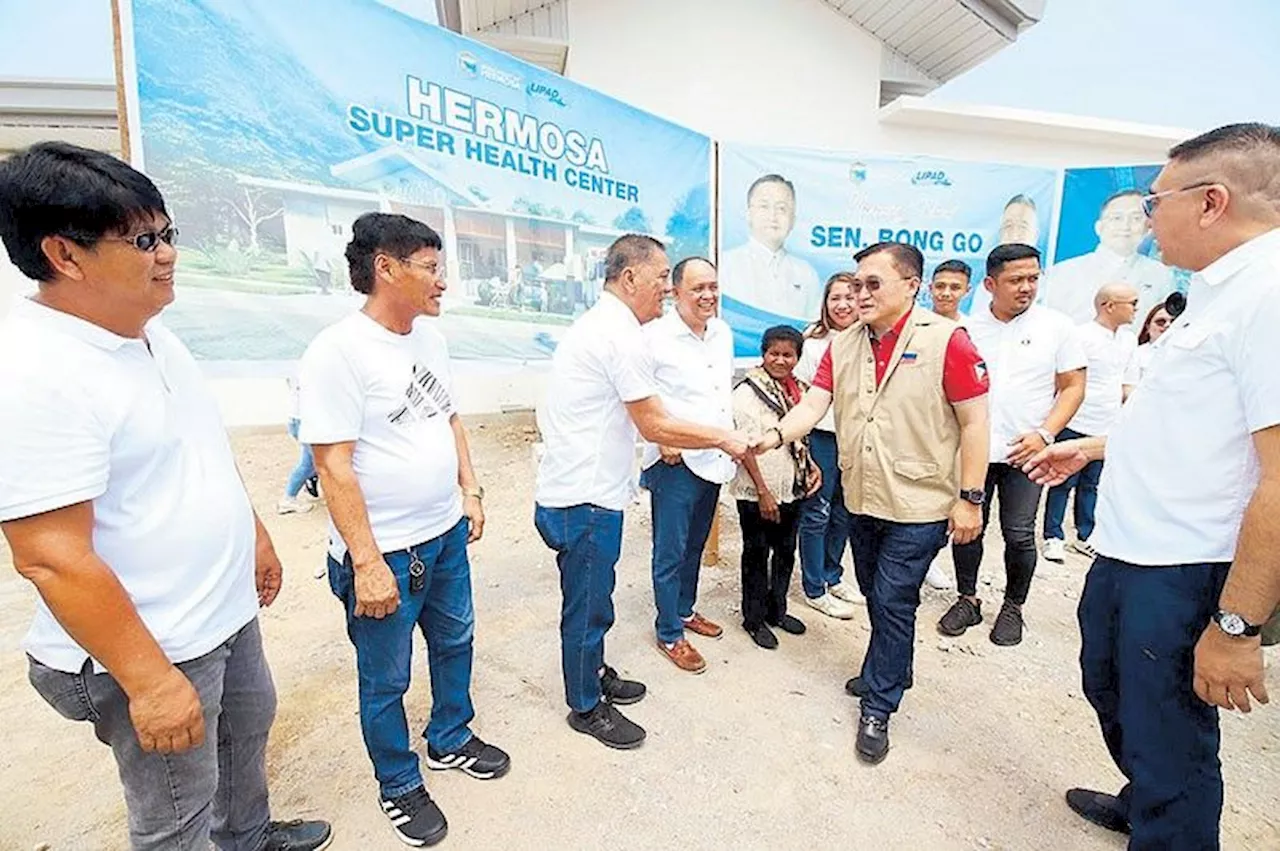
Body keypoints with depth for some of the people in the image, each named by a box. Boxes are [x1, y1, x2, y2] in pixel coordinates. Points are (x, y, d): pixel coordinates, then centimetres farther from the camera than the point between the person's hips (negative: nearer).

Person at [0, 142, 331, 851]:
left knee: (249, 725, 29)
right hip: (150, 648, -9)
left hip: (226, 610, 9)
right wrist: (150, 681, -23)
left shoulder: (150, 332, 3)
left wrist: (256, 535, 17)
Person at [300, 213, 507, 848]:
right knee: (386, 679, 14)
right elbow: (333, 465, -20)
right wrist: (367, 563, -20)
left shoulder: (430, 338, 4)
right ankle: (400, 787, 39)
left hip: (446, 534, 8)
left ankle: (450, 741, 50)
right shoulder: (339, 350, -19)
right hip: (383, 553, -7)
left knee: (454, 642, 24)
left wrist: (470, 491, 10)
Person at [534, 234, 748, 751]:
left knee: (591, 599, 24)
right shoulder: (622, 335, -19)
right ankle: (586, 707, 28)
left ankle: (594, 675, 43)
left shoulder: (595, 324, 13)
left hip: (571, 491, 10)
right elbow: (656, 426, -19)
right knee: (588, 606, 8)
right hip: (585, 499, -10)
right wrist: (724, 439, -8)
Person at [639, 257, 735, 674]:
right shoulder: (655, 337, -15)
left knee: (695, 544, 21)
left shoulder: (723, 333, 9)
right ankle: (669, 634, 20)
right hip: (675, 461, -7)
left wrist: (732, 437, 16)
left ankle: (685, 610, 40)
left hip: (714, 459, 7)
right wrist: (662, 439, -20)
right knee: (671, 551, 3)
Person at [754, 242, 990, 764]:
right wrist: (776, 434, -24)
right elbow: (812, 405, -4)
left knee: (892, 603, 2)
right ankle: (890, 673, 44)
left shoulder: (946, 340, -12)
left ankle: (877, 709, 21)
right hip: (862, 501, 6)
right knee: (878, 598, 20)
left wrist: (970, 498, -11)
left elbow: (974, 422, -10)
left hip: (918, 506, -5)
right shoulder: (842, 347, 3)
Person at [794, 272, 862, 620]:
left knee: (843, 512, 17)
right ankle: (814, 590, 19)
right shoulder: (813, 342, -9)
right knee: (817, 513, 4)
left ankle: (832, 576, 36)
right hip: (822, 436, -5)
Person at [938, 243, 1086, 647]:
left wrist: (1044, 434, -12)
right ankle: (968, 600, 24)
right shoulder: (969, 327, 4)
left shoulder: (1056, 326, 0)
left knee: (1019, 535, 6)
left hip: (1025, 451, -1)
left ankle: (1013, 607, 26)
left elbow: (1073, 387, 1)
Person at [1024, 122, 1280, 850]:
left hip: (1185, 574, -10)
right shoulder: (1218, 291, 10)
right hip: (1124, 551, 10)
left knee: (1168, 744, 9)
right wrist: (1090, 448, 31)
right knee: (1111, 691, 27)